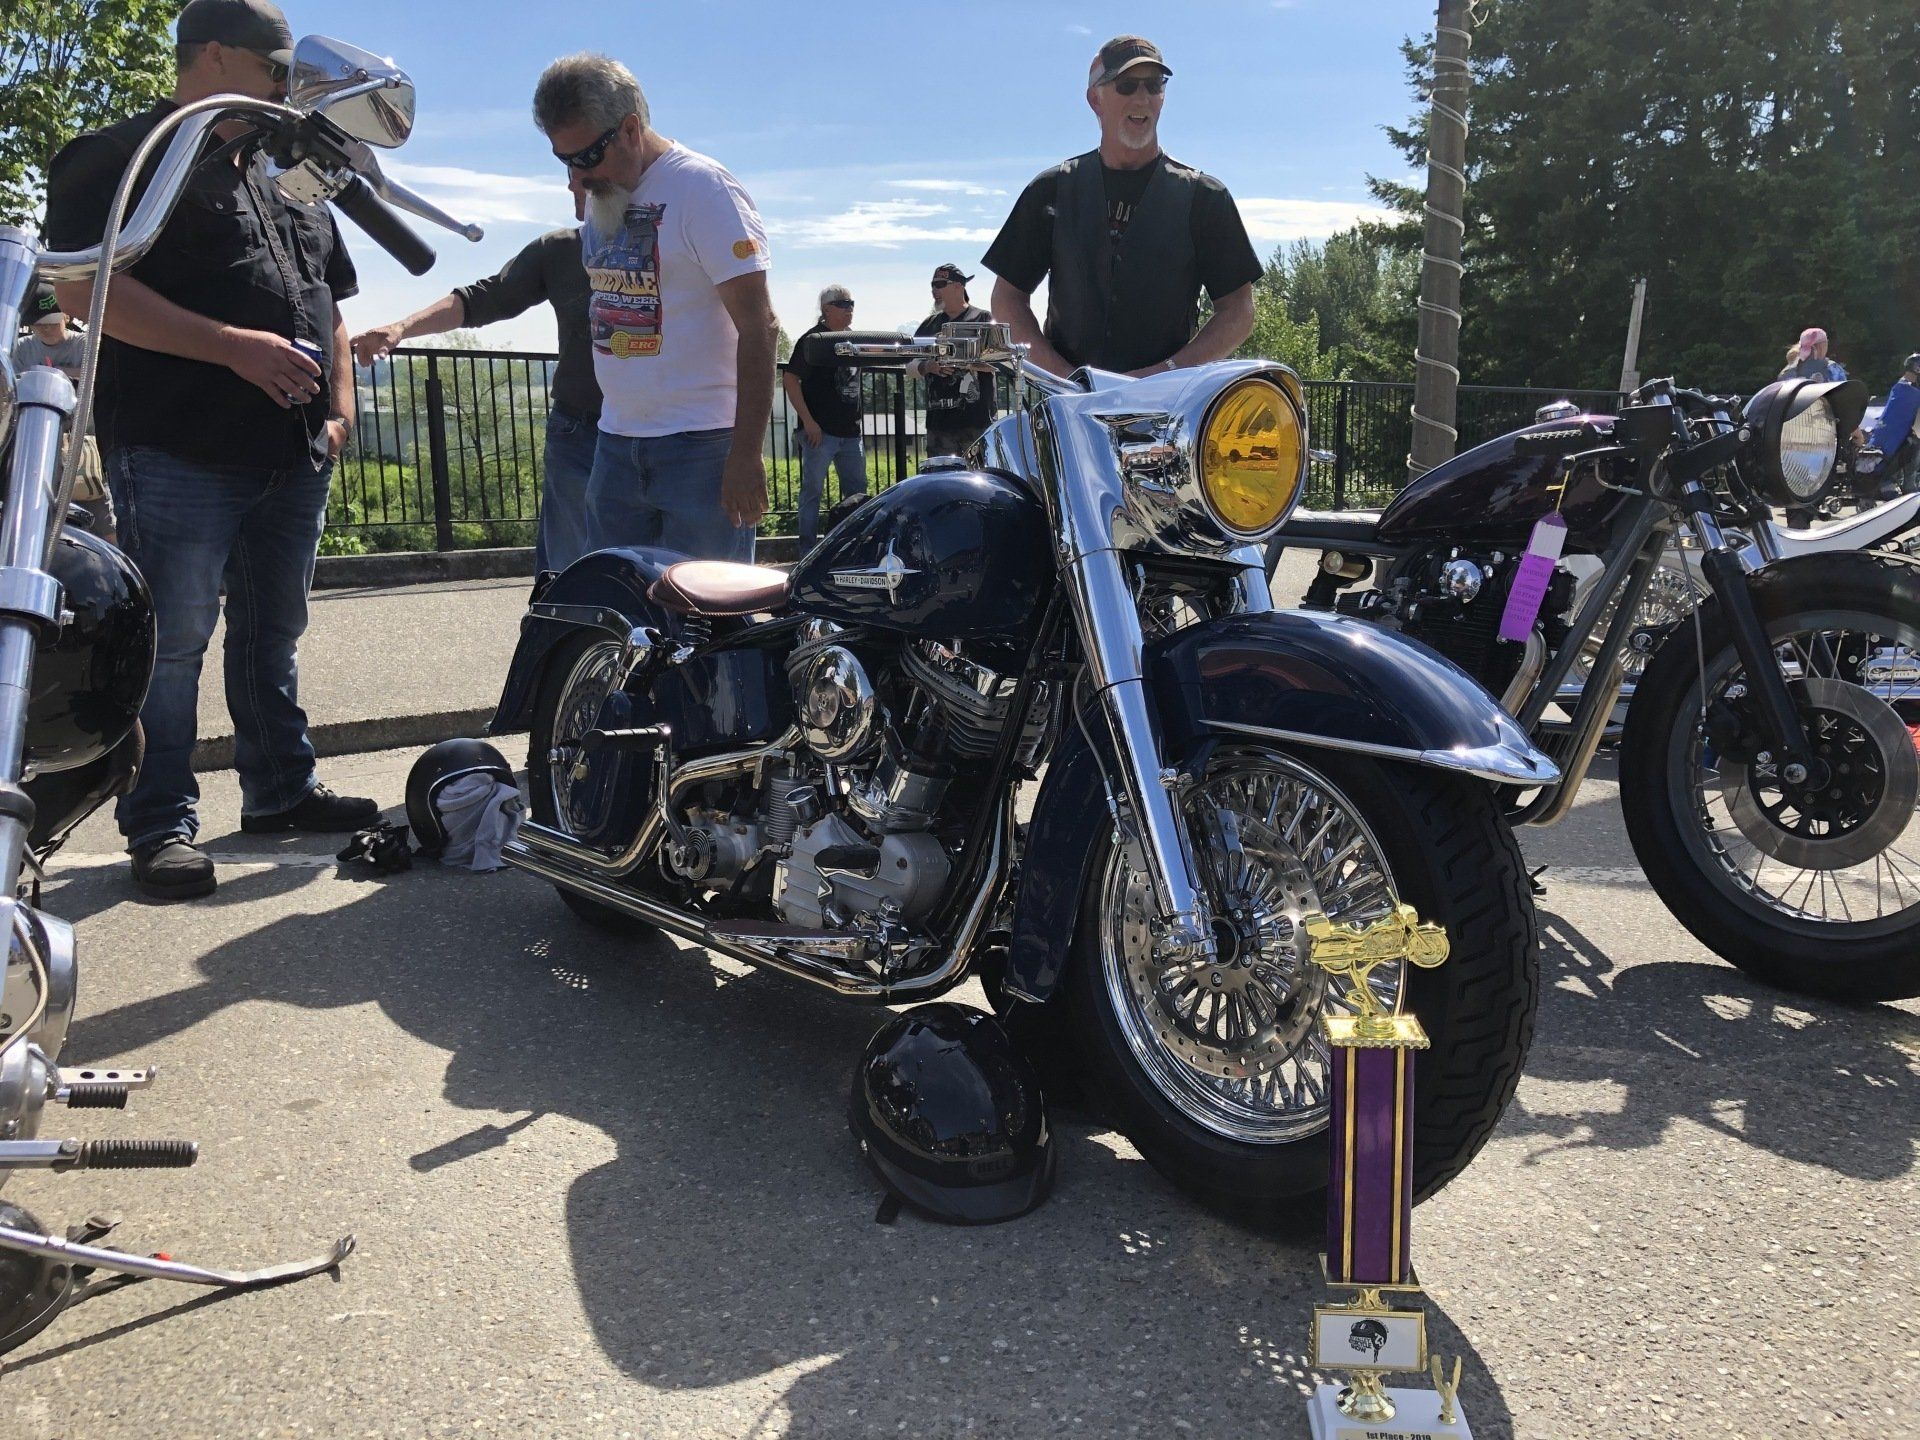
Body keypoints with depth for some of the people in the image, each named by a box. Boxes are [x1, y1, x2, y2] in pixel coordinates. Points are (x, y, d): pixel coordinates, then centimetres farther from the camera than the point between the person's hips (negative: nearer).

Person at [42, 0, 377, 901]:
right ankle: (162, 825, 3)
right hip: (179, 453, -7)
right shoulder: (118, 158, -2)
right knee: (172, 642, -5)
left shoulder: (289, 179, 22)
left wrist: (339, 409, 11)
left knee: (273, 634, 14)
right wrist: (234, 347, -20)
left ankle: (280, 791, 24)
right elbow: (85, 288, -15)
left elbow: (327, 306, 26)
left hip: (294, 455, 7)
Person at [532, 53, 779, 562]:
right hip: (616, 443, 8)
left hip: (701, 445, -7)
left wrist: (746, 453, -19)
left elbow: (759, 328, -15)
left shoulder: (704, 188, -11)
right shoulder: (601, 193, 13)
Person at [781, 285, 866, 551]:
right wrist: (808, 421, -18)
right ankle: (808, 552, 5)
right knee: (812, 490, -1)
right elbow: (790, 379, -13)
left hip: (850, 431, 7)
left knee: (857, 490, 12)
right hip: (820, 431, -7)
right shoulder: (813, 339, -8)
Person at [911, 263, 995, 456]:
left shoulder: (983, 319, 3)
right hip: (939, 420, 5)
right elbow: (909, 364, 17)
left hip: (977, 420, -5)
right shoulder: (929, 324, 17)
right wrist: (927, 366, -5)